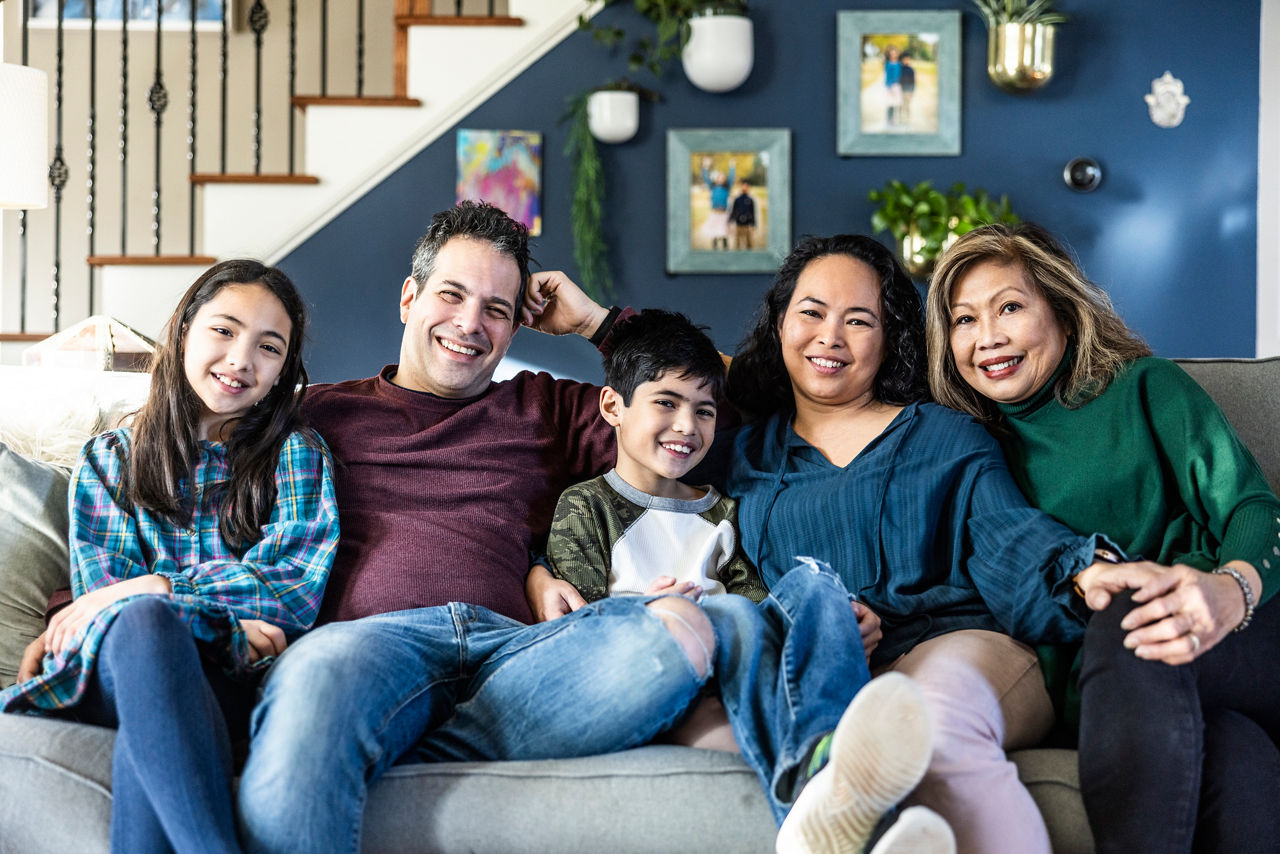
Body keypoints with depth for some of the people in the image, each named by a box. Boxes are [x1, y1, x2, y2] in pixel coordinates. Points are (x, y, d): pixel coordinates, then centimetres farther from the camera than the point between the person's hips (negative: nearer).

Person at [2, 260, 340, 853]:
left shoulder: (296, 452, 16)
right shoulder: (107, 461, 21)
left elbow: (290, 582, 2)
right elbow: (100, 590, 8)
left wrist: (149, 588, -8)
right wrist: (231, 627, -10)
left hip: (233, 677, -1)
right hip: (112, 662, 1)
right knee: (140, 620, -37)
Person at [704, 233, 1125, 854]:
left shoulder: (949, 438, 21)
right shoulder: (736, 459, 26)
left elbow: (1010, 535, 4)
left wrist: (1092, 575, -20)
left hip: (956, 647, 0)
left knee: (938, 717, -40)